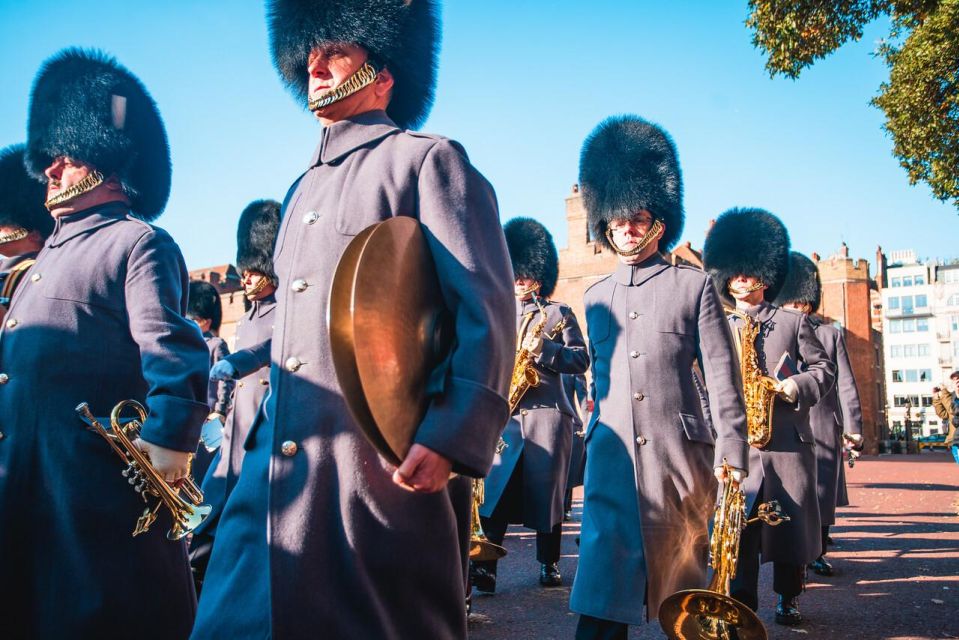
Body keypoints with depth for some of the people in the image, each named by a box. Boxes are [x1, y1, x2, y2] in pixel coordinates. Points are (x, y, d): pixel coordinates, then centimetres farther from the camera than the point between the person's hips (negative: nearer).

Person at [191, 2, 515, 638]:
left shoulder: (426, 160, -2)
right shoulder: (302, 191, 22)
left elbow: (487, 311, -12)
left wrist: (449, 438, -22)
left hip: (387, 462, -7)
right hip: (279, 460, 7)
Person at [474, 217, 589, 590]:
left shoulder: (559, 314, 9)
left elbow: (581, 360, 0)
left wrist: (544, 349, -15)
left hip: (547, 414, -2)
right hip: (502, 415, 2)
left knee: (546, 490, 2)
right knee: (494, 490, -4)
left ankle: (549, 564, 14)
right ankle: (485, 567, -3)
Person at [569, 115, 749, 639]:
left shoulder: (693, 286, 2)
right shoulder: (595, 297, 13)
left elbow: (722, 377, -1)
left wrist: (730, 454, -8)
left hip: (679, 453, -2)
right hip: (609, 456, 3)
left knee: (682, 578, 10)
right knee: (603, 580, -3)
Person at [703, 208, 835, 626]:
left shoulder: (794, 322, 7)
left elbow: (824, 369, 6)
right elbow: (707, 381, 10)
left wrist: (794, 388, -13)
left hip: (788, 438, -1)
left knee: (792, 519, 5)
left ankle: (788, 598, 22)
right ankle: (742, 601, 9)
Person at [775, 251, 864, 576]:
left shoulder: (831, 333, 8)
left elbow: (845, 383, 5)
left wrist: (853, 427, 0)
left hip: (824, 427, 1)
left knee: (823, 492, 6)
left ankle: (817, 553, 20)